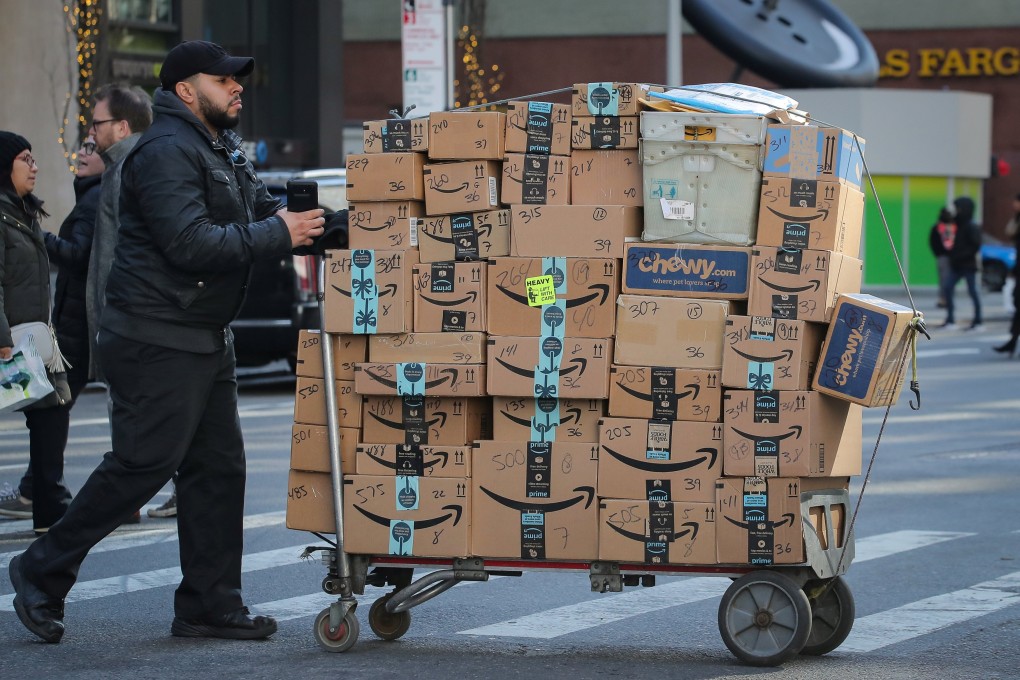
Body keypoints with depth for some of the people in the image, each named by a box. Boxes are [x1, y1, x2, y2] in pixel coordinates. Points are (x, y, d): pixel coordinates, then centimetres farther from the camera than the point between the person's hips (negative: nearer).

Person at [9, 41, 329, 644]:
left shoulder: (225, 153, 18)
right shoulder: (166, 152, -15)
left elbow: (267, 211, 16)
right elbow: (192, 243, -25)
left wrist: (313, 222, -5)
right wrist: (279, 235, -20)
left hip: (207, 342, 10)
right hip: (157, 342, -10)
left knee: (218, 468, 8)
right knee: (142, 465, -9)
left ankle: (210, 605, 13)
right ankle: (44, 573, 4)